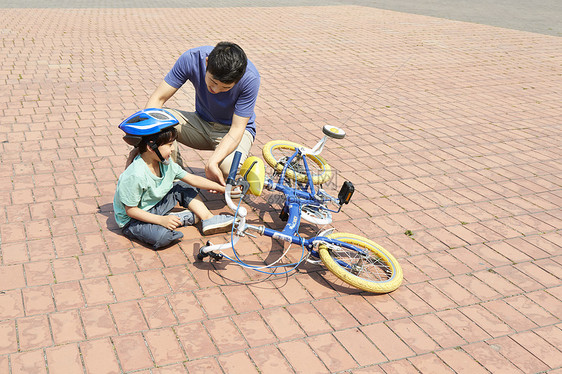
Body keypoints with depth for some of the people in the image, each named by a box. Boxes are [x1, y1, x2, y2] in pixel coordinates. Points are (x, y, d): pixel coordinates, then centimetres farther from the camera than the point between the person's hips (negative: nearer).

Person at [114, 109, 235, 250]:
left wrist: (222, 188, -4)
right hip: (132, 220, -8)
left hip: (154, 207, 8)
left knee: (185, 187, 5)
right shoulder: (135, 176, -31)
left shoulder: (166, 164, -7)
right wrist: (162, 220, -32)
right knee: (163, 236, -35)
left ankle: (208, 219, 2)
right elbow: (131, 210, -26)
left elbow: (192, 179, -2)